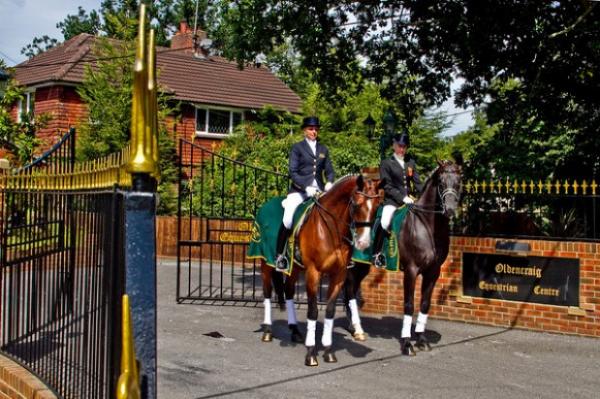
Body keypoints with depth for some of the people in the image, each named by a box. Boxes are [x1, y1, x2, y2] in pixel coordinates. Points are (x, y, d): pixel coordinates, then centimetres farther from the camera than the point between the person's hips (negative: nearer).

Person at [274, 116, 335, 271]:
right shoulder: (297, 147, 5)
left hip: (319, 190, 4)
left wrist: (329, 182, -7)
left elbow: (329, 171, 16)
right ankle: (280, 255, -10)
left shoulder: (323, 149, 17)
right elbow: (293, 172, -4)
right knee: (288, 219, -23)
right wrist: (306, 187, -17)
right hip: (299, 189, -4)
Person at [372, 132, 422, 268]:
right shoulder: (386, 163, 2)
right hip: (392, 200, -5)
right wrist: (402, 197, -18)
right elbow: (388, 186, -7)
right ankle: (376, 253, -12)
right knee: (385, 223, -28)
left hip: (409, 199, 5)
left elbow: (417, 183, 11)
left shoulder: (411, 162, 15)